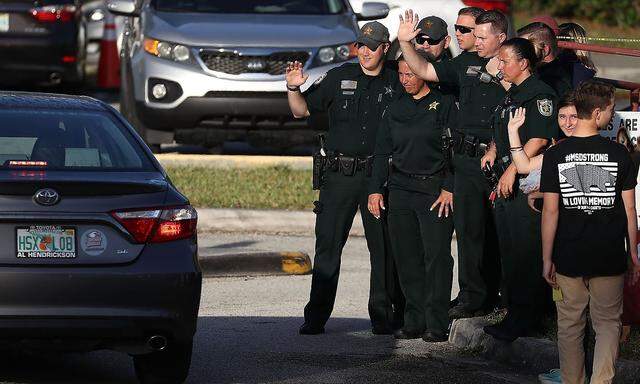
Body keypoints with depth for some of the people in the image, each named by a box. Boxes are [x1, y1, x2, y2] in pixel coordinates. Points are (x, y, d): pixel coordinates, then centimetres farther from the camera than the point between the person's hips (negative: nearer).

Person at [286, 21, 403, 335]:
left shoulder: (396, 83, 7)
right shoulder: (339, 77, 8)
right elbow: (302, 110, 10)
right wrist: (294, 88, -9)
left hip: (380, 176, 0)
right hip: (340, 173, 0)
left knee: (383, 247, 2)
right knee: (327, 245, -2)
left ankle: (382, 315, 10)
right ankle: (316, 317, 1)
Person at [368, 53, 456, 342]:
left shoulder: (444, 104, 0)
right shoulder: (395, 110, 15)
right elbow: (382, 152, 17)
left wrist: (448, 188, -11)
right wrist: (375, 189, 8)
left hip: (435, 188, -5)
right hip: (401, 189, 5)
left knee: (436, 255, -9)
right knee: (406, 257, 3)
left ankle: (436, 325, -7)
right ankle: (414, 321, 9)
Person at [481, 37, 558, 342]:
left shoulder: (539, 94, -12)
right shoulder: (511, 94, 19)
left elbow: (539, 139, -21)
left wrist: (512, 170, -24)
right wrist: (492, 151, 11)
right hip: (506, 182, 10)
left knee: (525, 255, -7)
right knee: (508, 252, 13)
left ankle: (523, 321, -5)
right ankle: (514, 314, 20)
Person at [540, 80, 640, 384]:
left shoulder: (556, 155, -7)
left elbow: (550, 211, -7)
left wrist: (547, 259, 1)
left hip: (569, 257, 0)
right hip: (610, 257, 0)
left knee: (570, 325, 13)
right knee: (608, 324, 10)